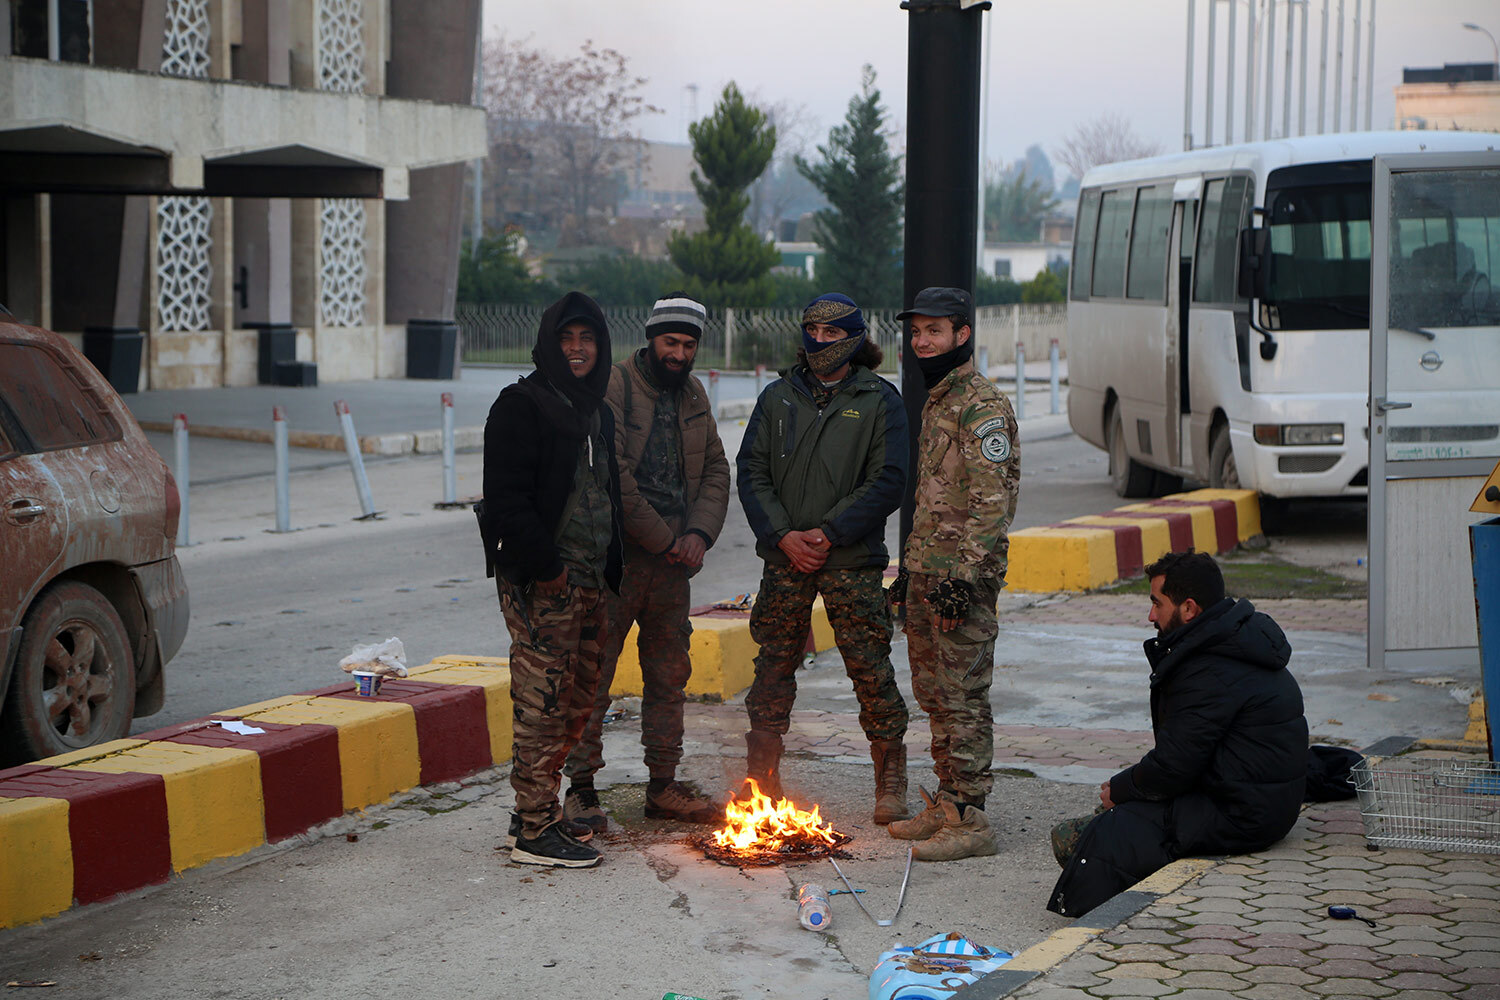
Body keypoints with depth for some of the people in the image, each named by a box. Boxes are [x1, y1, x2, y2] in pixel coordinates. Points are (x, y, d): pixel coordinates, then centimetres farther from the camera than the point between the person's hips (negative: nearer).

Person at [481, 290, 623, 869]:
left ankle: (539, 810, 24)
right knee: (543, 704, -7)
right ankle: (534, 831, -2)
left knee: (577, 703, 13)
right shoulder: (522, 406, -9)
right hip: (539, 583, -9)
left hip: (588, 582, 9)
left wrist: (613, 571, 16)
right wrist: (545, 565, -19)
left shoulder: (597, 413, 18)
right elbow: (506, 500, -16)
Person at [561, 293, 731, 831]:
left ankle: (664, 786, 20)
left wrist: (699, 532, -4)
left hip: (672, 563, 7)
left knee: (669, 675, 11)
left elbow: (715, 469, 13)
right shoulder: (613, 387, -9)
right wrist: (663, 538, -12)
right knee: (593, 673, -4)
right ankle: (581, 787, 3)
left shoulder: (693, 394, 13)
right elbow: (614, 477, -16)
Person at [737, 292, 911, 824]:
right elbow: (751, 471, 6)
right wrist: (782, 534, -8)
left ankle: (890, 782, 10)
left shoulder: (879, 401, 1)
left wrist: (828, 532, -12)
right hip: (785, 559, 3)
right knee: (774, 666, 6)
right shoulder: (778, 397, 10)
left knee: (870, 669, -3)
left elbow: (888, 481, -5)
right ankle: (761, 776, 16)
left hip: (852, 560, -3)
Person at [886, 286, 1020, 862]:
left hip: (962, 577, -10)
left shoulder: (983, 406, -12)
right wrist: (910, 567, 23)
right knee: (934, 693, 14)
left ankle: (969, 820, -5)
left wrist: (963, 576, -23)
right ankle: (946, 806, 22)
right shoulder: (936, 402, 18)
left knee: (962, 696, -8)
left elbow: (991, 501, -19)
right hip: (927, 575, 10)